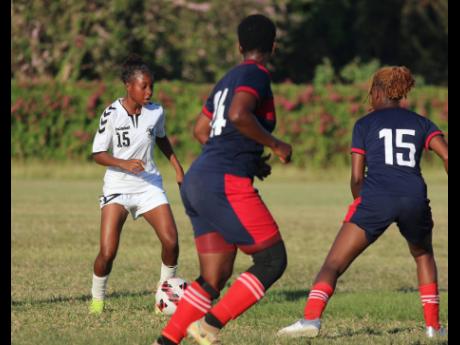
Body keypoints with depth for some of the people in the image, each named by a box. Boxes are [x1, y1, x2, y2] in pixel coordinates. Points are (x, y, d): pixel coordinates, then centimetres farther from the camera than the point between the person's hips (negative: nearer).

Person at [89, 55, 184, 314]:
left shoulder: (156, 112, -2)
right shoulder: (112, 114, -13)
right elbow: (98, 153, -9)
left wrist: (178, 169, 18)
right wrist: (124, 164, -25)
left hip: (150, 185, 3)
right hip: (118, 187, -3)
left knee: (171, 241, -12)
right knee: (108, 251, -13)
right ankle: (97, 298, 11)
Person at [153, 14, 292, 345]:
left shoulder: (228, 78, 21)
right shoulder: (256, 74, -6)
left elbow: (201, 130, 30)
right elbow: (238, 115, -24)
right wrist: (276, 145, -12)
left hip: (198, 182, 9)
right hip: (226, 184, -9)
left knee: (215, 278, 9)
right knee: (272, 260, -5)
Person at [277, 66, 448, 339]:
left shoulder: (365, 124, 15)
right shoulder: (421, 123, 19)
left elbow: (356, 177, 9)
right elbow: (446, 155, 2)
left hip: (376, 197, -3)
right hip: (414, 199, 3)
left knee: (333, 264, -1)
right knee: (423, 255, 31)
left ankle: (311, 318, -23)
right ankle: (433, 325, 22)